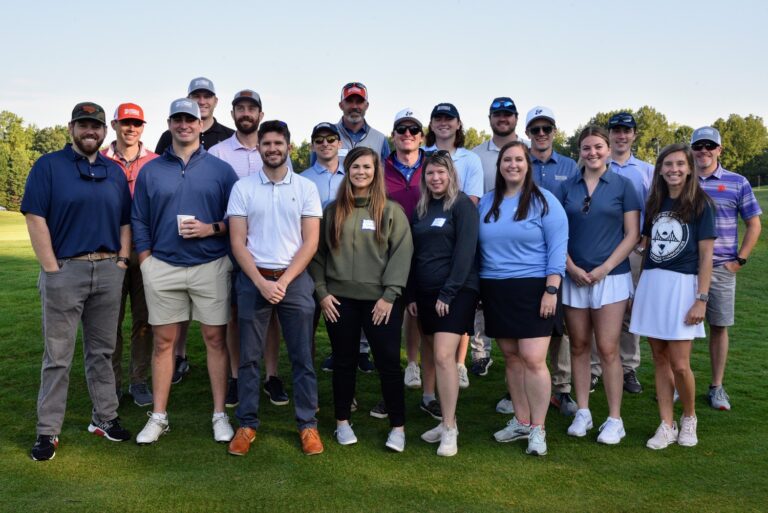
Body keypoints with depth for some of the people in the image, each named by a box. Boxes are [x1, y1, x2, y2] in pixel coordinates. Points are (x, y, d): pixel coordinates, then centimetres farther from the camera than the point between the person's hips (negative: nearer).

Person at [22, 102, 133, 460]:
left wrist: (122, 261, 3)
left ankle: (105, 418, 23)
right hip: (65, 270, -4)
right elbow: (35, 218, -7)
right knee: (58, 356, 2)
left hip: (108, 271, 4)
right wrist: (52, 268, -13)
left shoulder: (115, 172, 13)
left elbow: (125, 222, 15)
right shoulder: (48, 166, 0)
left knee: (102, 351, 13)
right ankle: (48, 431, 10)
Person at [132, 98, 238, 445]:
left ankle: (220, 415, 12)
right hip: (163, 267, 1)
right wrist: (146, 264, 2)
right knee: (163, 341, 6)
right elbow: (138, 222, 10)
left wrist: (212, 228, -13)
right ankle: (158, 417, 16)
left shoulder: (220, 169, 5)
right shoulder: (150, 171, 10)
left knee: (215, 339, 2)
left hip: (211, 266, -1)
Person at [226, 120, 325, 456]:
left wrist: (283, 282, -10)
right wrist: (261, 282, -11)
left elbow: (310, 242, -2)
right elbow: (237, 242, 0)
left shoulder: (306, 188, 3)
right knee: (249, 357, 6)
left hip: (295, 279, 0)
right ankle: (247, 424, 18)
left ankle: (307, 425, 15)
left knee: (302, 357, 4)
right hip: (253, 279, 1)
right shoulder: (242, 188, 4)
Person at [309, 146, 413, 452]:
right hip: (339, 299, 2)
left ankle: (398, 426, 15)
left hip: (380, 300, -2)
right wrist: (322, 292, -2)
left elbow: (402, 253, -5)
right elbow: (318, 253, 8)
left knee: (388, 362, 1)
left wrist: (390, 295, -12)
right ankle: (342, 421, 27)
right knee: (344, 362, 12)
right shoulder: (332, 211, 7)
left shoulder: (391, 211, 0)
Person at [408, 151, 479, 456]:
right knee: (437, 356, 8)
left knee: (444, 356, -15)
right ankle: (447, 421, 18)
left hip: (456, 291, -6)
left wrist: (447, 293, -16)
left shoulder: (462, 205, -4)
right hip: (426, 292, 6)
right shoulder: (420, 210, 15)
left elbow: (465, 251, -12)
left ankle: (449, 428, -7)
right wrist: (412, 295, 10)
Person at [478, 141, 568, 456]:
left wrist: (551, 289, -14)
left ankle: (537, 429, 4)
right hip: (495, 290, 5)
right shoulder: (486, 203, 11)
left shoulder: (543, 201, -3)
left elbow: (557, 246, -7)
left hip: (533, 289, -4)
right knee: (511, 357, 10)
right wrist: (476, 288, 9)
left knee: (533, 359, -9)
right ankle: (521, 421, 23)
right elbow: (477, 246, 14)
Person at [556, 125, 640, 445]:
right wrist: (572, 268, -6)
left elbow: (632, 234, -1)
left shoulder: (622, 185, 2)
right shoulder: (567, 187, 8)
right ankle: (582, 412, 19)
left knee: (608, 349, -3)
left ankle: (614, 419, 8)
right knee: (579, 347, 8)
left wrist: (605, 268, -10)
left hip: (611, 277, -2)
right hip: (574, 277, 3)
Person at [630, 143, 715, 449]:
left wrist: (701, 299, -11)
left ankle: (689, 418, 21)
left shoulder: (700, 205, -3)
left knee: (679, 364, -5)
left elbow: (706, 256, -5)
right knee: (659, 358, 6)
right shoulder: (654, 203, 11)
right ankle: (667, 426, 16)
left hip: (683, 285, -4)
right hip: (651, 284, 5)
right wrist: (640, 289, 13)